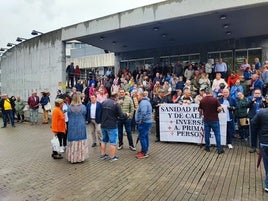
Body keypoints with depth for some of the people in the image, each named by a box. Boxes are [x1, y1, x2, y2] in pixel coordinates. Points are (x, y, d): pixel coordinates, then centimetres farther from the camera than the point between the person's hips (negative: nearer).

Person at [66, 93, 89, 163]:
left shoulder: (69, 107, -7)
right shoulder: (83, 107, -9)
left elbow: (68, 117, 3)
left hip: (72, 127, 1)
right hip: (81, 126, 0)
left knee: (73, 142, 9)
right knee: (81, 142, 10)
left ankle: (73, 158, 18)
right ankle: (80, 157, 18)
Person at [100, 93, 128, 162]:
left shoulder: (103, 102, 4)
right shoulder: (116, 104, -14)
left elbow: (100, 113, 11)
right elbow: (121, 115, -13)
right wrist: (126, 115, 6)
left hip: (103, 125, 6)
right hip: (112, 126, -6)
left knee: (104, 140, 20)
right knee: (113, 142, 5)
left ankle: (102, 155, 28)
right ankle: (112, 157, 11)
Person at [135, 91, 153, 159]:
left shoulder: (143, 102, -17)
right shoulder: (146, 101, 18)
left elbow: (143, 113, -30)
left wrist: (141, 121, -20)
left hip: (144, 122, -11)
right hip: (147, 122, 11)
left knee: (142, 137, -6)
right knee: (145, 136, 16)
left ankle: (144, 153, 0)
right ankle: (145, 150, 27)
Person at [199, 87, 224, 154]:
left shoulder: (202, 100, 0)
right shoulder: (215, 99, -10)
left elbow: (200, 110, 8)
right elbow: (220, 108, -16)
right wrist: (216, 111, 5)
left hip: (206, 120, 3)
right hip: (214, 120, -3)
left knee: (207, 134, 10)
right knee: (217, 134, 4)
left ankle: (207, 147, 18)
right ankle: (219, 149, 5)